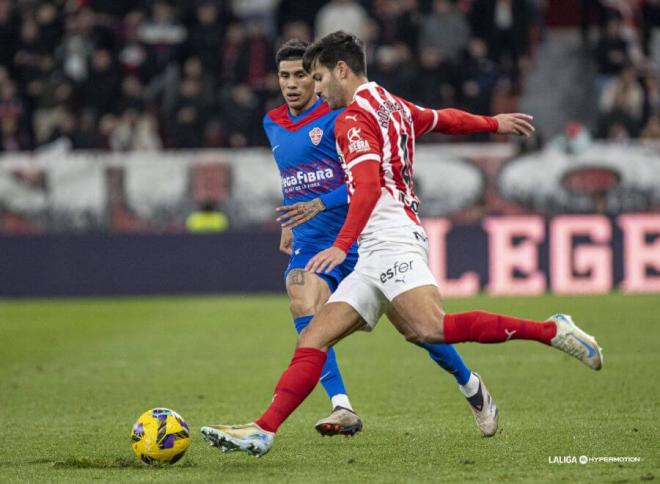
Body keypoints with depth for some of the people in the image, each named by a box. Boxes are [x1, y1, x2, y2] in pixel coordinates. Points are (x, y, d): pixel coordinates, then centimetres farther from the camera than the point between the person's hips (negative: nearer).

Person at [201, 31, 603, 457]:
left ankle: (551, 330, -24)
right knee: (313, 340, 2)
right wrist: (494, 123, 58)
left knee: (429, 329, -29)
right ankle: (263, 431, -6)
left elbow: (369, 186, -19)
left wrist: (342, 246, -29)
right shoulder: (392, 106, 22)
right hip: (377, 259, 10)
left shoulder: (354, 118, -5)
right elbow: (445, 119, 40)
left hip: (391, 240, -10)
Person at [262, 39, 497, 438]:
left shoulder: (337, 117, -9)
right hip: (310, 242, 5)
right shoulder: (273, 125, 13)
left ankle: (472, 387, 22)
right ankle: (342, 408, -29)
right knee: (304, 309, -24)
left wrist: (320, 204, -25)